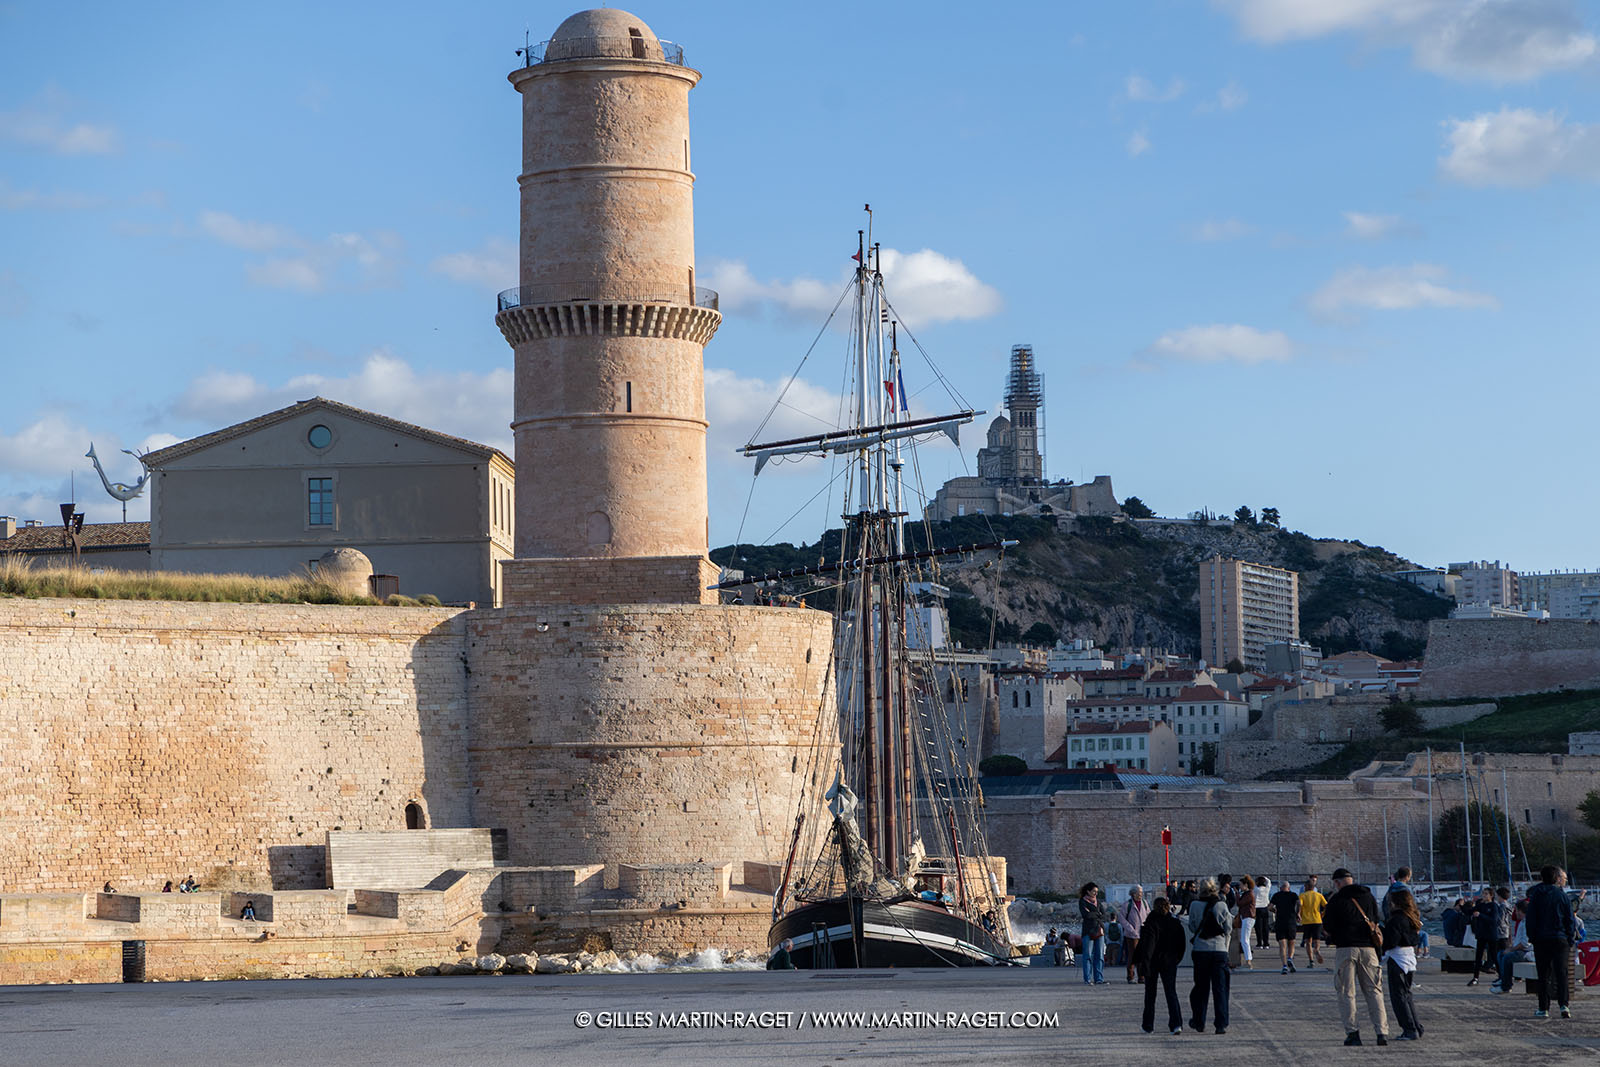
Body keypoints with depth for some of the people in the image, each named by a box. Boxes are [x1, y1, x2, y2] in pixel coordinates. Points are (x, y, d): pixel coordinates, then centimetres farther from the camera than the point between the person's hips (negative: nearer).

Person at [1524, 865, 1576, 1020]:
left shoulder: (1536, 896, 1)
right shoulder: (1562, 895, -1)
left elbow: (1531, 918, 1)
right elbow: (1570, 920, 1)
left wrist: (1531, 937, 7)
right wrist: (1570, 939, 7)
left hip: (1541, 940, 1)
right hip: (1560, 939, -1)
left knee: (1543, 975, 5)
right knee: (1561, 972, 0)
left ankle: (1543, 1008, 4)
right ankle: (1563, 1005, -14)